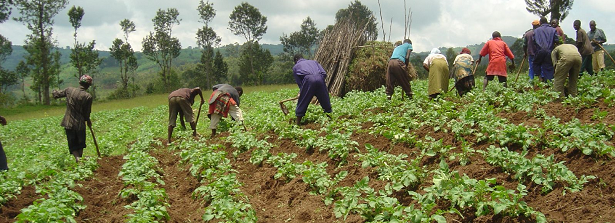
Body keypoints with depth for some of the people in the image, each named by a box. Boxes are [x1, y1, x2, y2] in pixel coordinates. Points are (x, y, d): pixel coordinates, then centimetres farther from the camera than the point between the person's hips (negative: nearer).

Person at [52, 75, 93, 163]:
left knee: (72, 145, 9)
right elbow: (87, 113, -7)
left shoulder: (69, 90, -5)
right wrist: (88, 121, 14)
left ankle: (77, 158, -12)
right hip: (80, 124, -2)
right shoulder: (88, 96, -13)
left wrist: (55, 91, 36)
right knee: (80, 145, 19)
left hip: (68, 123, 2)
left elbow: (57, 94, 12)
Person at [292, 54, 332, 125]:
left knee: (302, 103, 7)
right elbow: (324, 73, 21)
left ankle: (298, 123, 11)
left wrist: (301, 92, 32)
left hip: (308, 80, -3)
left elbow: (299, 82, 18)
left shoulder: (295, 67, 27)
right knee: (325, 101, 17)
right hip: (320, 78, 3)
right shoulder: (313, 61, 35)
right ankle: (330, 118, 26)